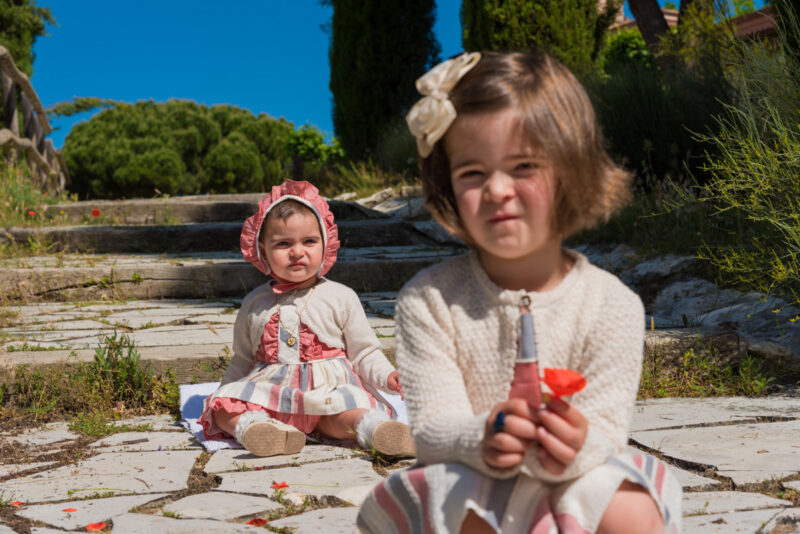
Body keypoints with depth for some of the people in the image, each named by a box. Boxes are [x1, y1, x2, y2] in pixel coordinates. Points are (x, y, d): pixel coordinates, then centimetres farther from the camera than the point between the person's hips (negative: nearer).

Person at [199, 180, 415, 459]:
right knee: (221, 406, -26)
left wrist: (387, 376, -10)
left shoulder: (341, 297, 6)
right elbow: (243, 359, 24)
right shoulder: (255, 303, 14)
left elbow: (364, 352, 7)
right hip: (267, 394, 2)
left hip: (328, 391, -2)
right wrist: (224, 393, 19)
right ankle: (255, 426, -48)